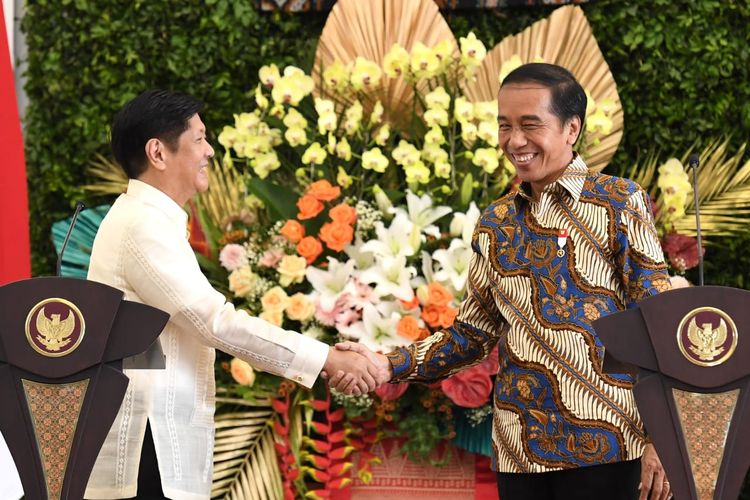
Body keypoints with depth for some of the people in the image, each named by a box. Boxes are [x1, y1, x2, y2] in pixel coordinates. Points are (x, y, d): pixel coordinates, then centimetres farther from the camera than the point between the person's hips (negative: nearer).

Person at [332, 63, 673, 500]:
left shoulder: (620, 203, -2)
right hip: (520, 449, 4)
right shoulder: (495, 223, 12)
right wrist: (388, 364, 1)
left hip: (602, 444, -4)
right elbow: (473, 334, 15)